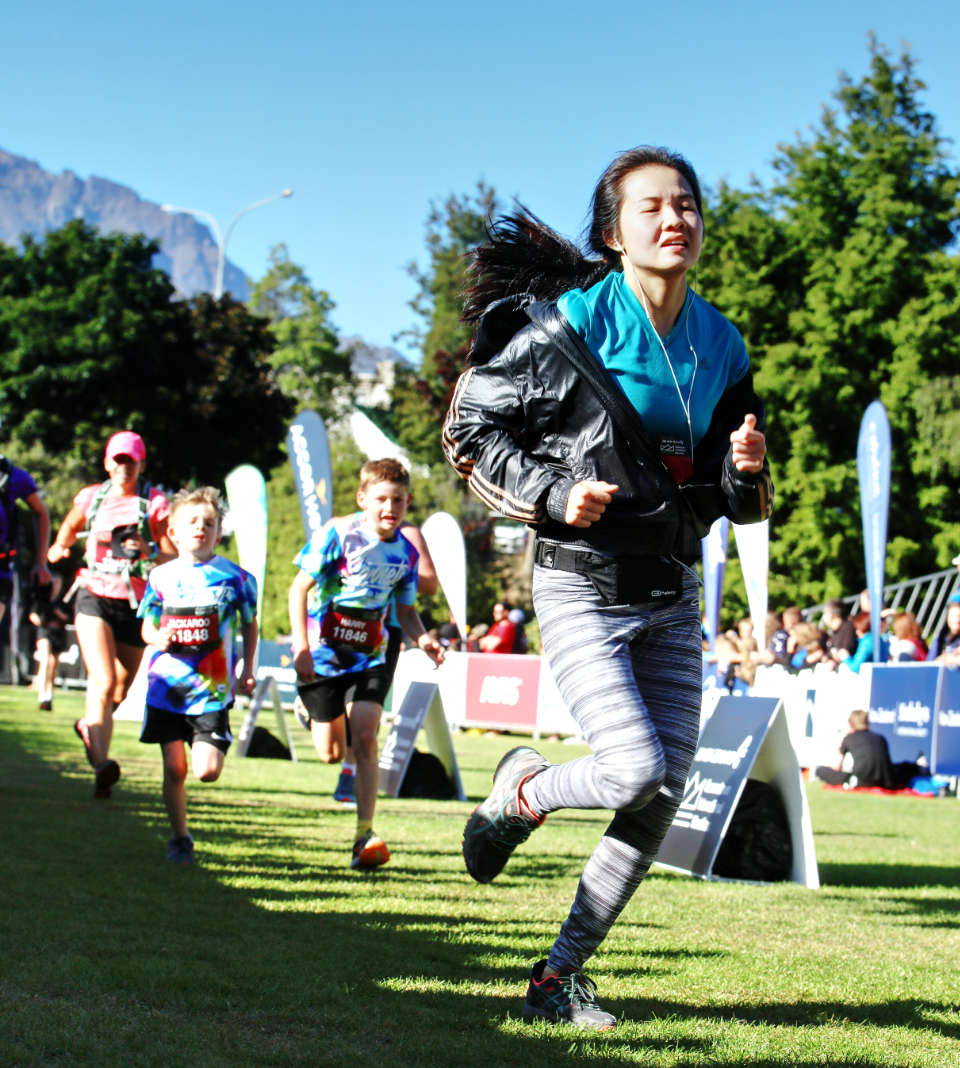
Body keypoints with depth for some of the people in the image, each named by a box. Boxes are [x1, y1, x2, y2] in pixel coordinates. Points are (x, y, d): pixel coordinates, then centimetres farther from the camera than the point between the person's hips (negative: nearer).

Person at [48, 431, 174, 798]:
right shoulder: (90, 498, 8)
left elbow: (174, 557, -4)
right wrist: (59, 547, 10)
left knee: (119, 690, 13)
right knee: (103, 681, -21)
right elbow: (70, 526, 30)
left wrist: (150, 551, -24)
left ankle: (89, 725, 46)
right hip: (95, 596, -1)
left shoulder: (156, 503, 1)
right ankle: (101, 764, -31)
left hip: (135, 603, 1)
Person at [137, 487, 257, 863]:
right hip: (167, 685, 1)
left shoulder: (234, 576, 1)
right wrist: (157, 638, -11)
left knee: (207, 771, -10)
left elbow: (249, 624, 13)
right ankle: (179, 838, 19)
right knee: (174, 768, 1)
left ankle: (211, 748, 26)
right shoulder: (161, 576, 4)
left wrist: (247, 670, 8)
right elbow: (147, 625, 11)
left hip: (213, 688, -1)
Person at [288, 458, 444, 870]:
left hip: (370, 657, 2)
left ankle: (365, 836, -13)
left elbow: (406, 608, 12)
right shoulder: (337, 534, -13)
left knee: (365, 736, -14)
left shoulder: (406, 551, 0)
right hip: (324, 651, -2)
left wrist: (422, 638, -9)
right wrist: (301, 646, -19)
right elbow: (299, 588, -11)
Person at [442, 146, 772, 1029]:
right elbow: (472, 430, -5)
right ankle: (519, 794, 16)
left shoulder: (719, 344, 7)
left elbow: (731, 496, 17)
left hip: (672, 597, 6)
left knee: (666, 796, 3)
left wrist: (746, 469, -7)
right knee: (635, 770, -19)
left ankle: (560, 976, 15)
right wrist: (552, 495, -17)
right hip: (583, 588, -6)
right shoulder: (569, 324, -10)